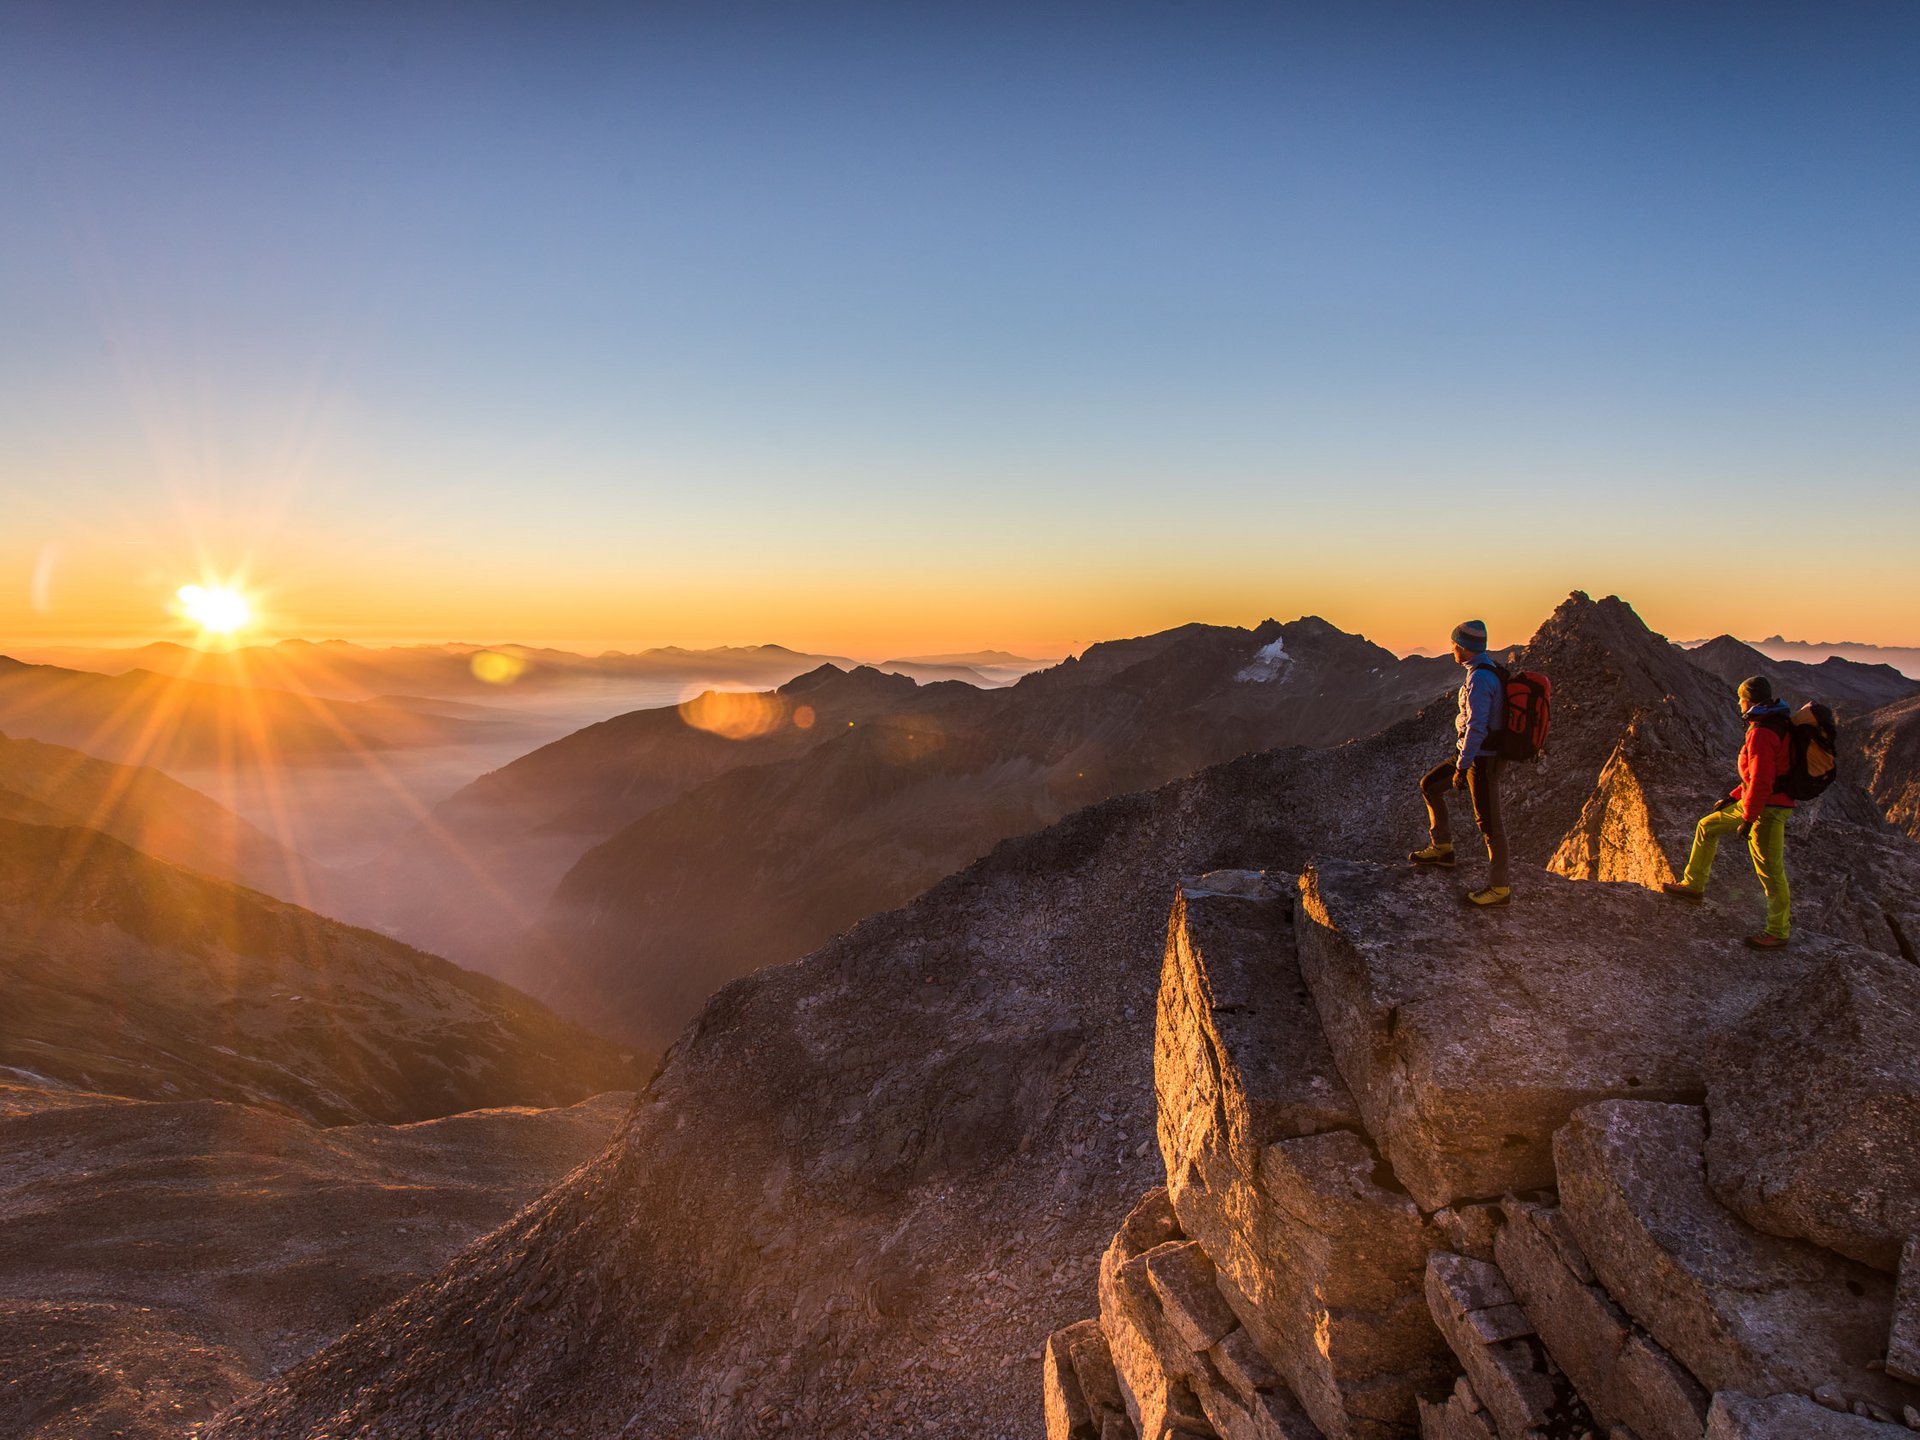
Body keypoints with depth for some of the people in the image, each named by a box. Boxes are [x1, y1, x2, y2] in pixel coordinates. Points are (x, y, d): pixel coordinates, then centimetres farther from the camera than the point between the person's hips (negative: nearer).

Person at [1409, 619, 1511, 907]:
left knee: (1489, 822, -1)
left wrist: (1461, 767, -21)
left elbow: (1476, 727, -26)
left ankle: (1500, 888, 10)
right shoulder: (1488, 670, 8)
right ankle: (1442, 848, 26)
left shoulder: (1479, 679, -23)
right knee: (1429, 785, 17)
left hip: (1482, 757, -10)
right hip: (1476, 751, 10)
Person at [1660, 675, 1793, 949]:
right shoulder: (1775, 725, 11)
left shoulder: (1761, 733, -23)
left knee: (1770, 870, -3)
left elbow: (1761, 781, -25)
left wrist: (1747, 819, -19)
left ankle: (1778, 932, 7)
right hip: (1752, 802, 11)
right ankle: (1693, 885, 27)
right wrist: (1734, 797, 21)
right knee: (1707, 827, 19)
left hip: (1767, 808, -11)